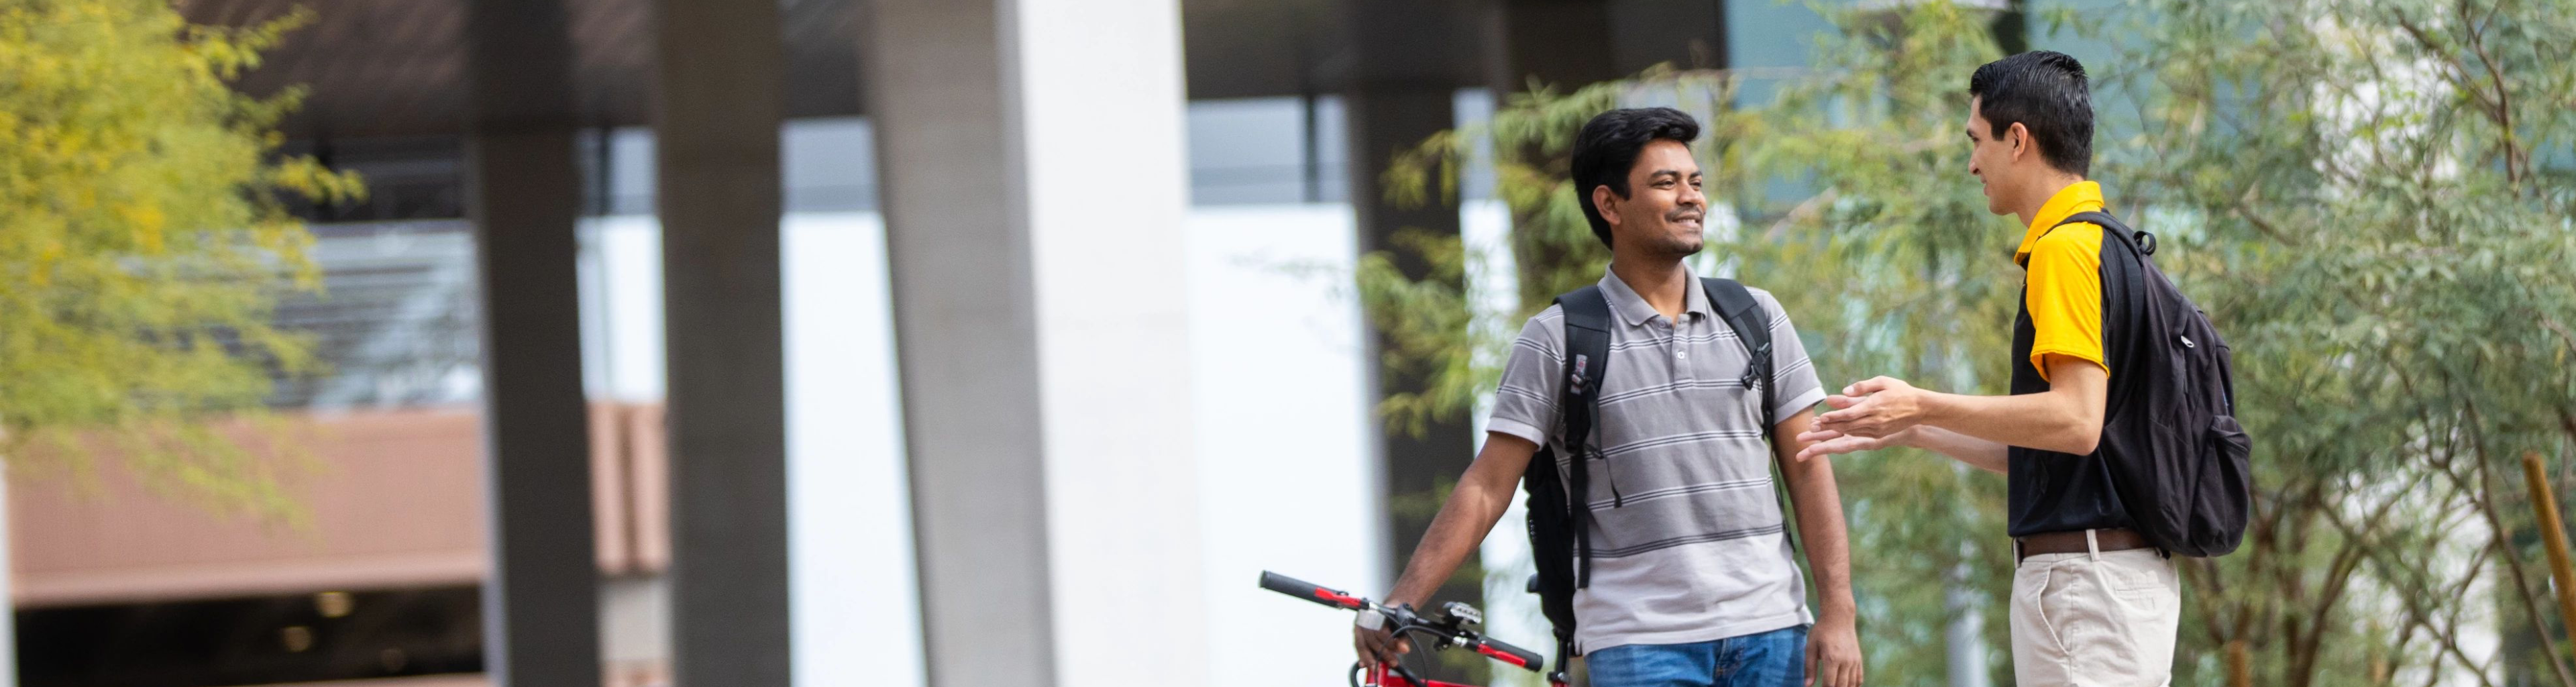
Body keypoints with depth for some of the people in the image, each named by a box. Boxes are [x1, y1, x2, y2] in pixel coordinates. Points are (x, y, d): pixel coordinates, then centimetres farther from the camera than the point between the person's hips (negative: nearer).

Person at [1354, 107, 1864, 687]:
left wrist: (1838, 613, 0)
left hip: (1770, 634, 3)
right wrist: (1399, 602, -11)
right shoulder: (1557, 339, 0)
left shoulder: (1756, 317, 9)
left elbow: (1808, 468, 9)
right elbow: (1488, 486, -1)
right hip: (1640, 640, -3)